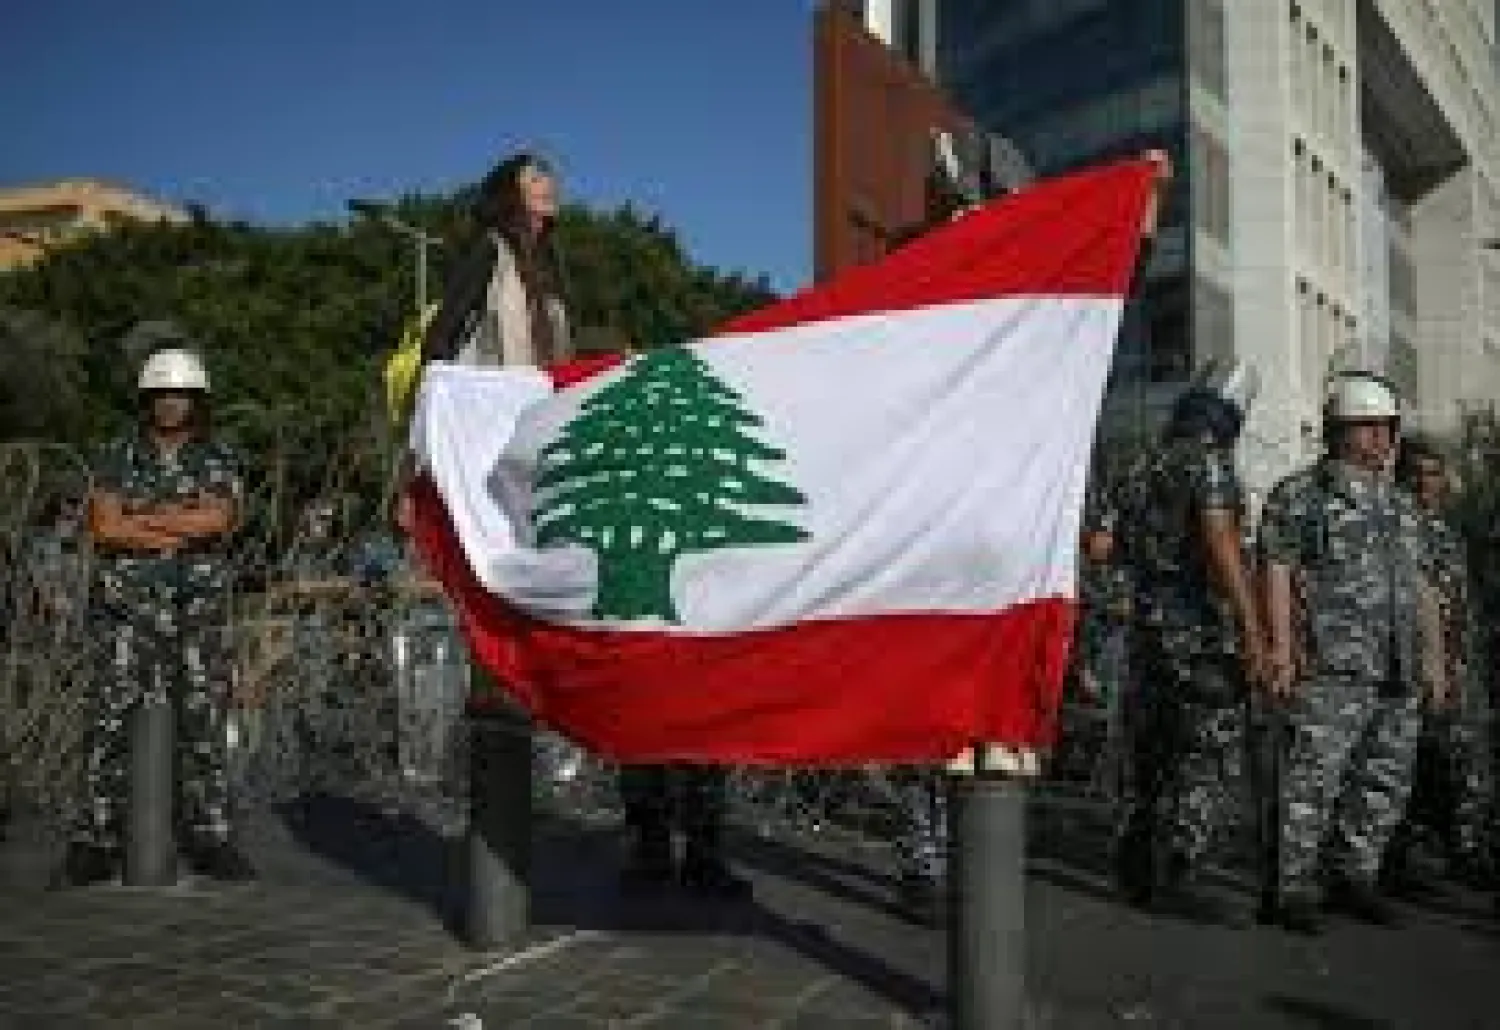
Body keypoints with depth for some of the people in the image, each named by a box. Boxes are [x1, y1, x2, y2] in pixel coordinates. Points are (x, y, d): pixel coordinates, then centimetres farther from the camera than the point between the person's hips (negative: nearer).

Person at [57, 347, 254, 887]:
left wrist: (141, 519, -9)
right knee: (112, 724, -5)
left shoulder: (220, 460, 7)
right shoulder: (118, 458, 7)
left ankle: (209, 840, 12)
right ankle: (94, 843, 1)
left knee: (203, 725, 4)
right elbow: (104, 526, -7)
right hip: (129, 606, -1)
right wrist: (181, 523, -11)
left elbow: (217, 519, -11)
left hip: (200, 609, 1)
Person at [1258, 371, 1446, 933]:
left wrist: (1433, 657, 15)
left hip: (1399, 674, 7)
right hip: (1331, 668, -7)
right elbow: (1277, 576, -6)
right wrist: (1281, 648, -15)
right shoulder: (1298, 496, 0)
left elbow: (1420, 587, 21)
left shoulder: (1402, 505, 21)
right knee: (1313, 778, -8)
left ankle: (1354, 875, 24)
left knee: (1386, 781, 10)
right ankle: (1294, 887, 0)